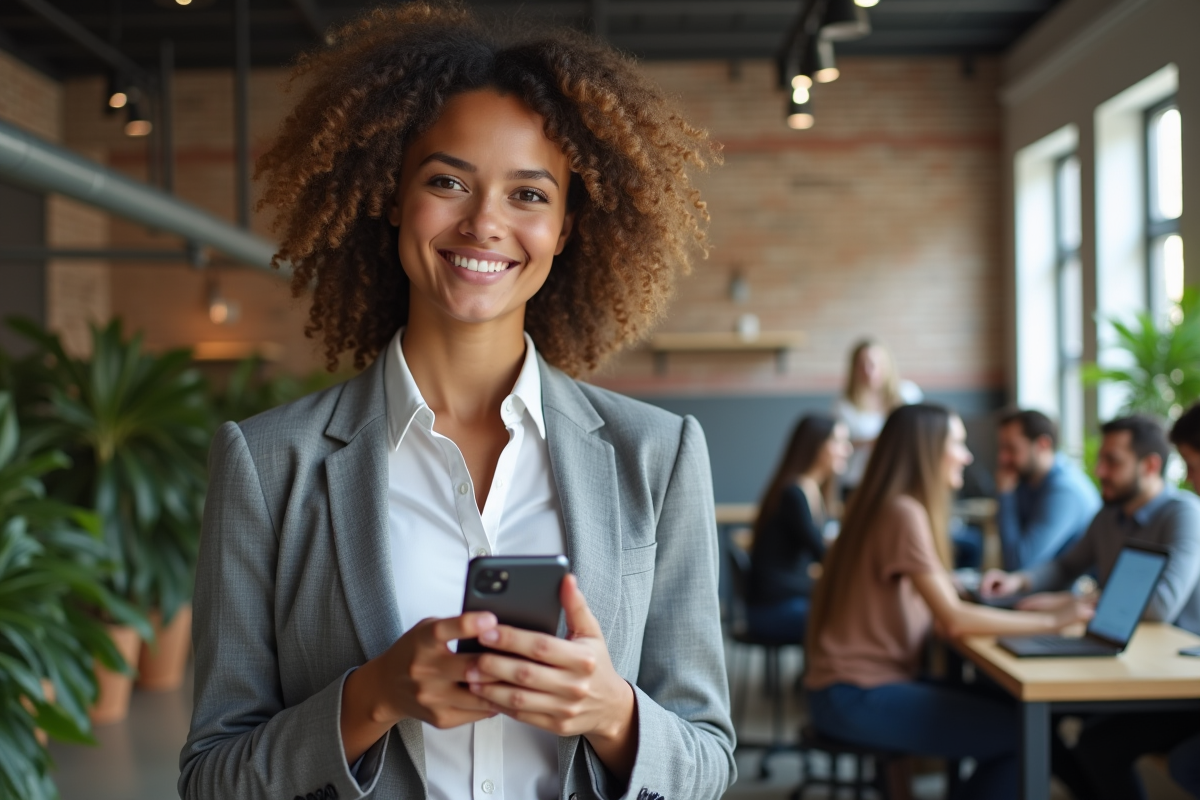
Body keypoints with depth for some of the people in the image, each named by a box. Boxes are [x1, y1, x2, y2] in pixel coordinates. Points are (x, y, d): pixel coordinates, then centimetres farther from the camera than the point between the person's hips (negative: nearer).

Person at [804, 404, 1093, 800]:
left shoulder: (891, 508, 13)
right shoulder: (903, 513, -17)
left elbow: (937, 601, 13)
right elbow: (953, 619, -22)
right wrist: (1051, 620, -15)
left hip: (878, 680, 9)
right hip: (856, 697, -9)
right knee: (1023, 731, -11)